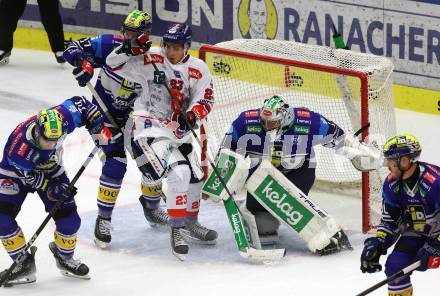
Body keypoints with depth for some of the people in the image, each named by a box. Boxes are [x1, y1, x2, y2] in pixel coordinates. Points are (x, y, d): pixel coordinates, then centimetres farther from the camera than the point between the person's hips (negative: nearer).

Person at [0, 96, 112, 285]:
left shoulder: (60, 119, -34)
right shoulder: (18, 149, -42)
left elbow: (79, 103, -14)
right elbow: (30, 177, -25)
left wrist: (96, 124, -18)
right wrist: (53, 188, -28)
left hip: (51, 170, 3)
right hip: (17, 172, -3)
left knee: (69, 218, -5)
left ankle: (64, 257, 24)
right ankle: (24, 263, -3)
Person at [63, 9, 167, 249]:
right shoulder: (111, 46, -19)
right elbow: (72, 48, -16)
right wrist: (83, 63, -35)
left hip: (134, 114, 4)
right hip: (104, 112, -4)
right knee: (115, 164, -15)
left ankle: (151, 208, 33)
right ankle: (103, 218, -4)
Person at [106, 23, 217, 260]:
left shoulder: (197, 69, -2)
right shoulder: (151, 60, -11)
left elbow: (204, 99, -4)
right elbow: (114, 64, -9)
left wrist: (192, 116, -22)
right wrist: (126, 50, -28)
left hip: (178, 130, 6)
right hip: (150, 126, -6)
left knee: (195, 176, 17)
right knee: (179, 173, -22)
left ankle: (190, 223, 39)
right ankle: (177, 229, -15)